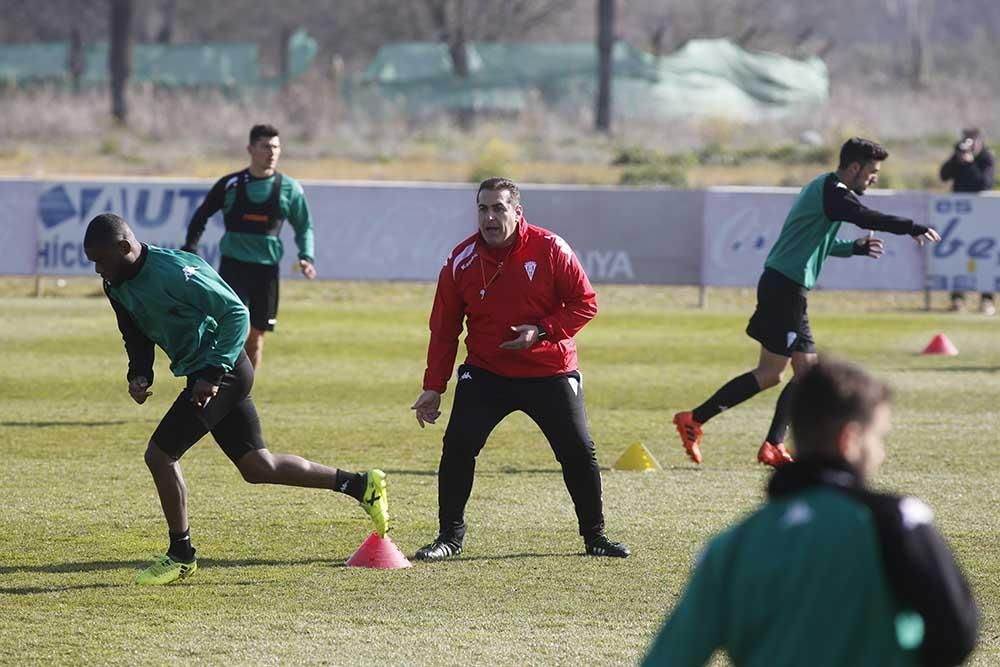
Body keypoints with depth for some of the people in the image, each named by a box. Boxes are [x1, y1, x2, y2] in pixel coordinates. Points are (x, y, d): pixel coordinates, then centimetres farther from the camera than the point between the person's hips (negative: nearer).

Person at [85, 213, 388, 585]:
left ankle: (181, 555, 4)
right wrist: (139, 375, -3)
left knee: (159, 454, -10)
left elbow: (236, 313, -21)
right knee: (257, 467, 13)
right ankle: (360, 485, 21)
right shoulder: (118, 286, 4)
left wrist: (213, 373, -26)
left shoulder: (172, 272, -23)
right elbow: (137, 338, 18)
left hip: (223, 372, -10)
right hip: (209, 373, 10)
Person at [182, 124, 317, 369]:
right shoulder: (230, 184, 1)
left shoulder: (289, 188, 4)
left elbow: (304, 227, 15)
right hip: (233, 265, -2)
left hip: (267, 268, 2)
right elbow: (202, 216, 13)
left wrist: (306, 257, -1)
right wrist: (189, 250, 3)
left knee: (256, 334, 6)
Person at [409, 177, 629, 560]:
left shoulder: (549, 249, -11)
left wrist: (542, 331, -20)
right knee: (458, 444, -15)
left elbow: (585, 303, -5)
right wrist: (433, 388, -2)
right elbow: (444, 329, 1)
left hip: (550, 373, 0)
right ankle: (450, 536, -1)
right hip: (485, 373, 1)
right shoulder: (462, 262, -7)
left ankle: (595, 536, 18)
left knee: (579, 452, -2)